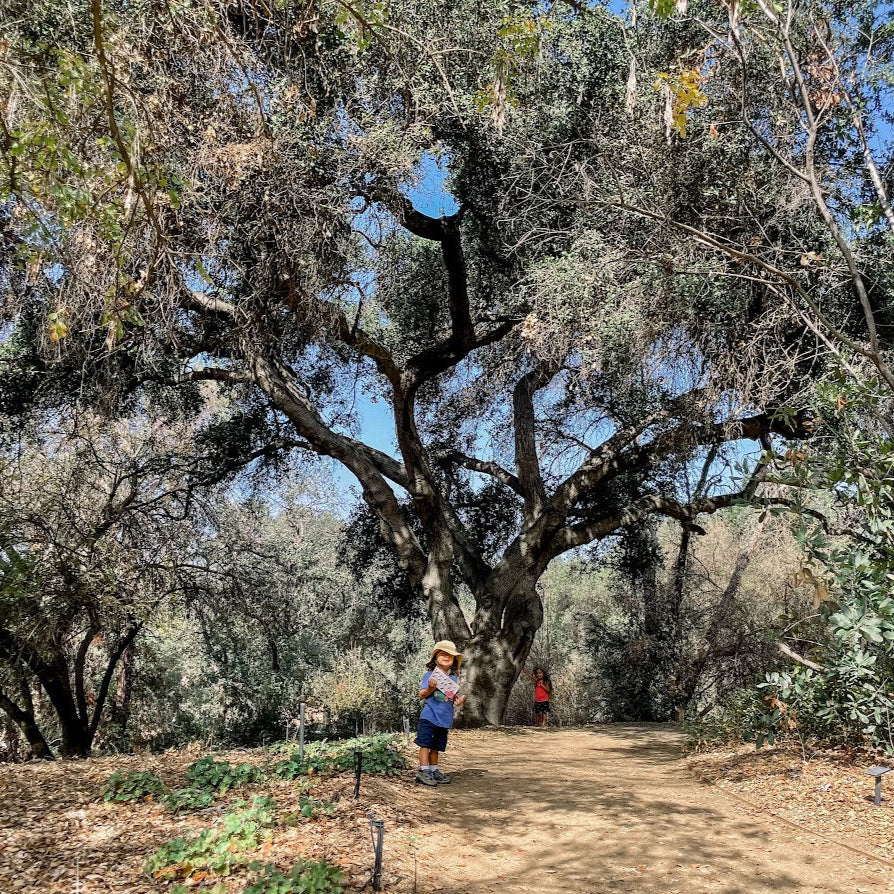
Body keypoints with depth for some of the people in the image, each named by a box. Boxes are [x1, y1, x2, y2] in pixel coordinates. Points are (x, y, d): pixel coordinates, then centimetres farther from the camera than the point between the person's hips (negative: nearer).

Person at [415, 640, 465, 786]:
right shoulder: (430, 675, -5)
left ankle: (433, 771, 23)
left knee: (436, 746, 13)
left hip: (445, 718, 5)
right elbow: (421, 694, -6)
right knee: (425, 744, -5)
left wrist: (458, 700, -1)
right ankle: (423, 771, 2)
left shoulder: (453, 678, 11)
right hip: (429, 715, -5)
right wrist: (430, 688, -25)